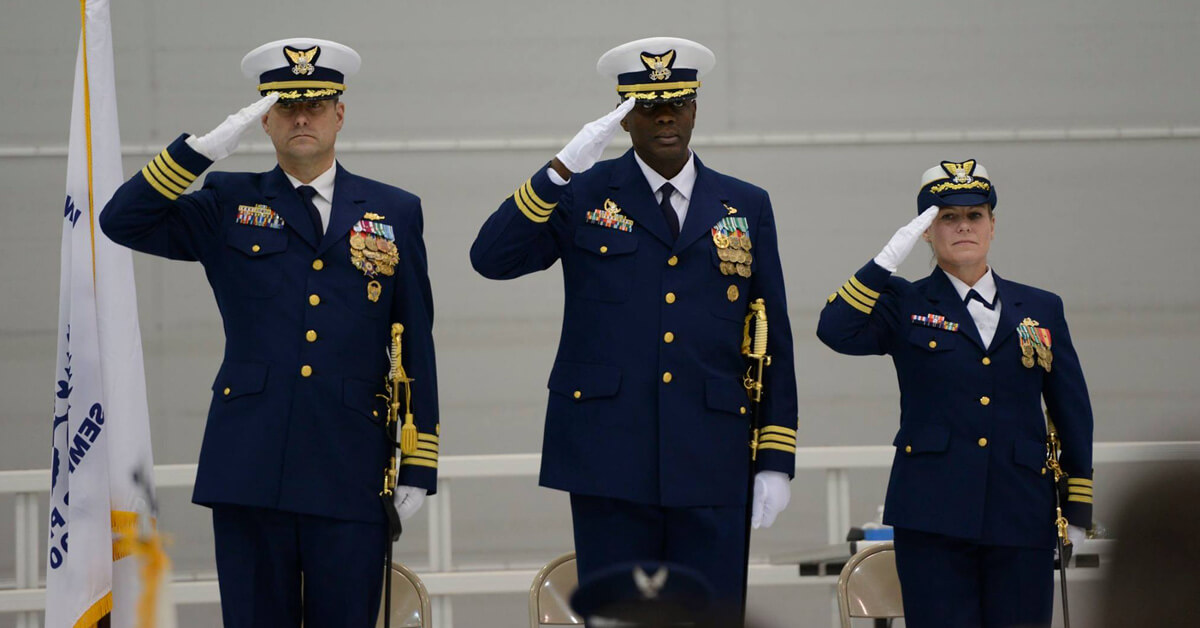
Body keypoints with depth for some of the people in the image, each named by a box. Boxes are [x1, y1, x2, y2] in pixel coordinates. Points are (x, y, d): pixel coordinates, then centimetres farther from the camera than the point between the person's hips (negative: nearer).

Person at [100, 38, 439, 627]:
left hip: (350, 473, 0)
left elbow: (416, 346, 10)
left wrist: (419, 467, 5)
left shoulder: (394, 213, 11)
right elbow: (122, 221, -2)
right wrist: (203, 148, -12)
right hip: (250, 467, 0)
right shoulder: (228, 204, 11)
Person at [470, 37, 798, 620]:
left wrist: (775, 460, 5)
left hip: (711, 463, 1)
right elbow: (491, 258, -7)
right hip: (610, 458, -1)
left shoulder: (745, 207, 12)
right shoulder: (585, 195, 7)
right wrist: (562, 169, -16)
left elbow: (773, 341, 11)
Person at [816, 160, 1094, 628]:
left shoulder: (1041, 309, 13)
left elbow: (1073, 413, 15)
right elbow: (836, 330, -11)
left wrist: (1077, 510, 11)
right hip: (934, 515, -2)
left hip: (1021, 517, 2)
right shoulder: (904, 306, 8)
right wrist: (890, 257, -14)